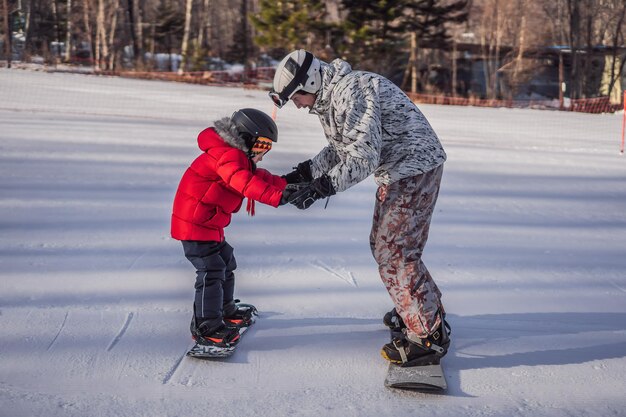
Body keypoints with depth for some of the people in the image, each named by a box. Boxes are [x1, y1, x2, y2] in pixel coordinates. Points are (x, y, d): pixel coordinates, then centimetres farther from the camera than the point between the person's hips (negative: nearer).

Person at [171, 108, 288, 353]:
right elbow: (246, 183, -36)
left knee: (226, 263, 23)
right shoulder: (228, 156, -21)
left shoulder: (238, 158, 14)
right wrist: (278, 197, -44)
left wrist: (287, 183, 9)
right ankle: (205, 328, -7)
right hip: (195, 224, -11)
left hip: (210, 226, 11)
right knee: (211, 270, -12)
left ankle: (226, 311, 40)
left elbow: (261, 178, 21)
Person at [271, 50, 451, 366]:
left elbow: (364, 157, -28)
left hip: (415, 168, -11)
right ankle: (427, 305, 38)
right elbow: (340, 150, 18)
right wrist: (301, 175, 9)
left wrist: (321, 187, -30)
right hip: (396, 171, 11)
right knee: (383, 244, 20)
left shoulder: (351, 91, -24)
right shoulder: (329, 97, 10)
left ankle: (428, 335, 0)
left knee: (394, 253, -9)